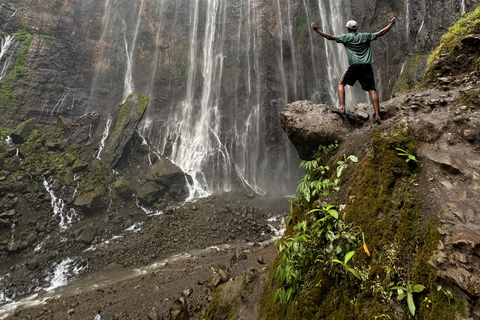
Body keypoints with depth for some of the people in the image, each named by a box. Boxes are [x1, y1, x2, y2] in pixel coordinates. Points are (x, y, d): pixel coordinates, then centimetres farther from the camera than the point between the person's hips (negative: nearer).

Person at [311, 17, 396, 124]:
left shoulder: (346, 37, 8)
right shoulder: (365, 36, 17)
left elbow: (330, 37, 5)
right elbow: (380, 33, 21)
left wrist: (317, 30, 10)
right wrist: (391, 24, 36)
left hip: (354, 66, -3)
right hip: (366, 66, 3)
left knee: (341, 83, 15)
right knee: (372, 89, 2)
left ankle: (342, 108, -1)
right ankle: (377, 116, -2)